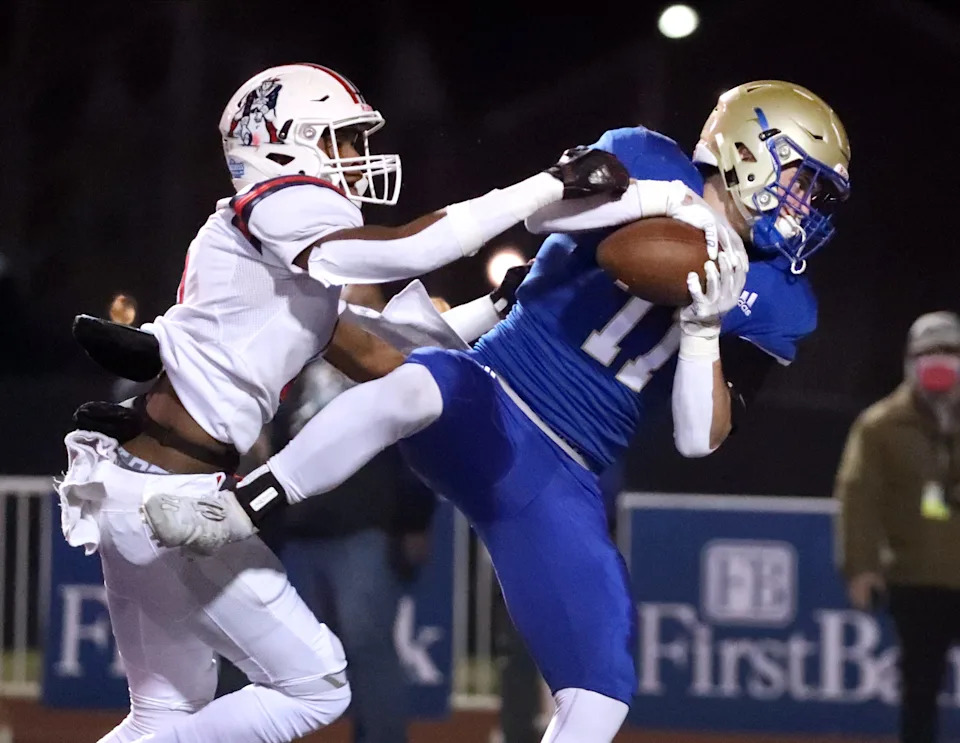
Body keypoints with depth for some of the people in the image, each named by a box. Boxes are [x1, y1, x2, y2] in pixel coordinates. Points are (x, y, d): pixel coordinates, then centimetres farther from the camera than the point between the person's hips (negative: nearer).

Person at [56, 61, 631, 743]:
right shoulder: (278, 207, -10)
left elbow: (385, 363, 20)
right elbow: (406, 251, -26)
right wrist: (553, 187, -21)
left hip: (129, 483, 10)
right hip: (167, 498, -10)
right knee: (314, 688, -2)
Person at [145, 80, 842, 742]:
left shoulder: (769, 297, 10)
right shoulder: (648, 164, 3)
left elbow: (699, 439, 1)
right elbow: (544, 211, -16)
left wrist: (703, 329, -14)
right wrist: (669, 198, -21)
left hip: (561, 485, 4)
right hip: (486, 402, -4)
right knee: (411, 393, -41)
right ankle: (234, 512, -33)